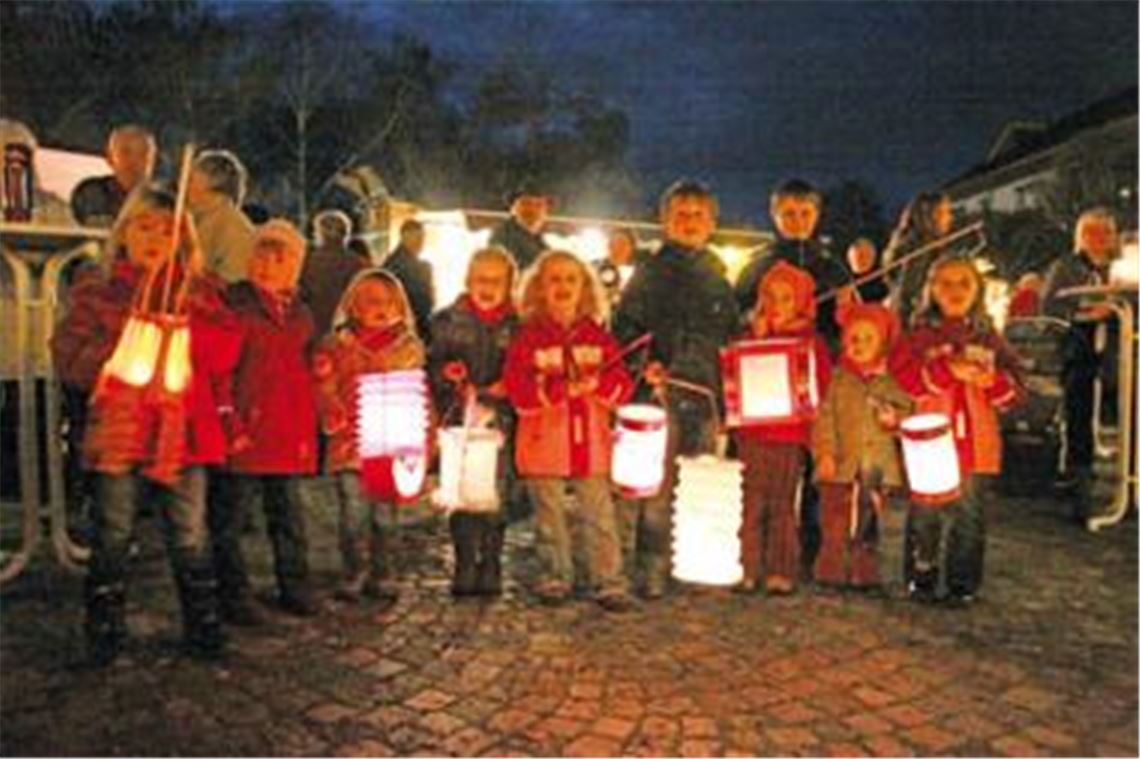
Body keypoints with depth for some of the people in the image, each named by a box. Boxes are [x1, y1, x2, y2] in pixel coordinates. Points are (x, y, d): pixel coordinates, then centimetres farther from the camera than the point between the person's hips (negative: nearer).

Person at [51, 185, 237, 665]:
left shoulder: (199, 293, 9)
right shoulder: (95, 293, 6)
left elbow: (225, 354, -1)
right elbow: (69, 360, -1)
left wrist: (182, 325, -14)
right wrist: (126, 346, -14)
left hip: (184, 431, 1)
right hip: (118, 431, 0)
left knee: (190, 536, 7)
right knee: (113, 537, 9)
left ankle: (202, 626, 20)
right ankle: (104, 631, 24)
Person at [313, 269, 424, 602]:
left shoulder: (409, 348, 9)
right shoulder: (337, 346, 4)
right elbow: (326, 390, 2)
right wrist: (336, 419, -14)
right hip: (351, 445, -1)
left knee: (385, 514, 8)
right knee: (353, 514, -1)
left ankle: (381, 575, 20)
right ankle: (354, 575, 13)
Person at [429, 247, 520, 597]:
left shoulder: (516, 325, 7)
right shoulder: (448, 320, 8)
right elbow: (432, 364, 6)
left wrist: (503, 390, -10)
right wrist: (455, 384, -12)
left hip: (501, 420, 0)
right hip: (460, 419, 0)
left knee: (497, 494, 1)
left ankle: (490, 570, 14)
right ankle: (465, 569, 12)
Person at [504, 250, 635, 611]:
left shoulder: (597, 336, 8)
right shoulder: (529, 337, 0)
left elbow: (622, 384, 3)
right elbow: (518, 389, -10)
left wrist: (596, 384, -17)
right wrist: (558, 388, -22)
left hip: (590, 440, 2)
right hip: (545, 441, -1)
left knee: (600, 514, 4)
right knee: (550, 516, 10)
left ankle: (610, 582, 11)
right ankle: (556, 579, 24)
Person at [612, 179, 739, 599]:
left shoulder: (718, 278, 18)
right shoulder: (650, 272, 6)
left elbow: (733, 338, 22)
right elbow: (624, 328, 1)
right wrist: (645, 365, -16)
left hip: (705, 393, 4)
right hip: (660, 393, -4)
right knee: (654, 485, -6)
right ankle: (652, 571, 3)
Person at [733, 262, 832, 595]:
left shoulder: (811, 340, 4)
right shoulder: (751, 334, 11)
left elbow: (823, 384, 0)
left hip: (791, 434, -2)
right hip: (752, 433, 2)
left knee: (783, 505, 3)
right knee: (750, 504, 2)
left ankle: (781, 572, 12)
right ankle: (749, 570, 10)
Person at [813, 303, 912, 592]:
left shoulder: (891, 381, 6)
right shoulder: (838, 379, 4)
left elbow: (907, 410, 11)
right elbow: (825, 418, 1)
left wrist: (895, 419, -12)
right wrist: (825, 452, -9)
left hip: (880, 466, 1)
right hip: (843, 465, -1)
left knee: (871, 526, 7)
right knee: (836, 525, 0)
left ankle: (865, 575, 16)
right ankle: (832, 572, 10)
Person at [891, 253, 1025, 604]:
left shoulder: (988, 338, 11)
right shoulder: (918, 336, 2)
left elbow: (1014, 391, 10)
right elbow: (900, 378, -13)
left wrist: (992, 380, -11)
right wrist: (947, 371, -19)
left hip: (976, 445, 2)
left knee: (969, 515, 7)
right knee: (925, 515, 3)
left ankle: (963, 583, 19)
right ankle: (922, 579, 16)